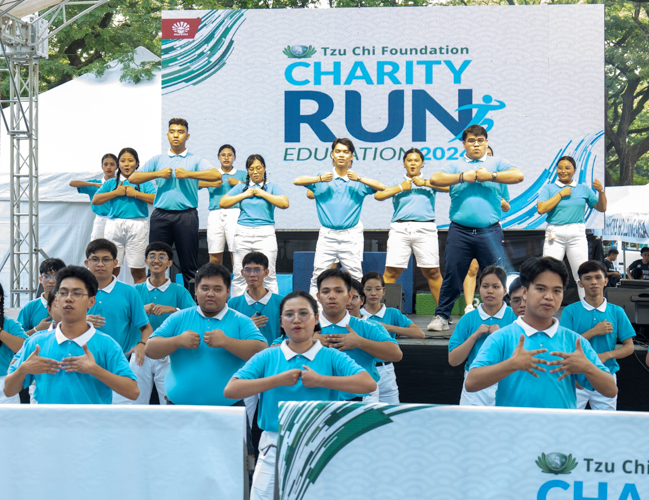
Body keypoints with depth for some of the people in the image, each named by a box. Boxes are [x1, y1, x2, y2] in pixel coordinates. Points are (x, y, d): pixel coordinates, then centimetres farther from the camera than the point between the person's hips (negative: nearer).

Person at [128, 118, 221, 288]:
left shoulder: (195, 160, 8)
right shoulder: (157, 160, 15)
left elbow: (216, 175, -9)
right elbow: (133, 178, 7)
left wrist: (188, 174, -13)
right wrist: (158, 173, -5)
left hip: (186, 215, -2)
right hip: (161, 215, 2)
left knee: (189, 265, 1)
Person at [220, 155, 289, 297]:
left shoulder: (271, 187, 7)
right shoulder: (241, 187, 13)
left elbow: (285, 203, -10)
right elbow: (223, 203, 4)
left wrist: (262, 193, -6)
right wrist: (245, 194, -1)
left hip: (265, 234, -2)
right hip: (243, 233, 2)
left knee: (268, 275, -4)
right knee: (239, 276, 4)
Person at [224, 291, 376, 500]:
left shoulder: (331, 357, 2)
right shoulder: (267, 357, 6)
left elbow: (369, 384, -12)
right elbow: (230, 390, -5)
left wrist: (320, 380, -14)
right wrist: (278, 380, -10)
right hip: (275, 449, 1)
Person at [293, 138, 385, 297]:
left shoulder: (359, 181, 7)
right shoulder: (323, 178, 9)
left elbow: (381, 187, -6)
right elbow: (297, 181, -1)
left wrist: (359, 179, -15)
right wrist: (320, 179, -13)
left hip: (351, 235, 0)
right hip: (327, 235, 0)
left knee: (355, 276, -1)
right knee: (318, 275, -3)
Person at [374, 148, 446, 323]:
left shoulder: (430, 182, 18)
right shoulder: (397, 183, 20)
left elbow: (450, 187, 1)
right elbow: (378, 195, 6)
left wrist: (425, 183, 1)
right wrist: (401, 187, 3)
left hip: (425, 228, 0)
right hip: (400, 229, 0)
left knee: (432, 272, -1)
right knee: (391, 272, -6)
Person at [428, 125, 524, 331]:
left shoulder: (496, 163, 13)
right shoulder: (455, 165, 15)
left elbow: (518, 176, -3)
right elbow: (435, 179, -3)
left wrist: (490, 176, -8)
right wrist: (463, 177, -9)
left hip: (489, 231, 0)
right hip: (460, 231, 0)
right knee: (452, 276, 2)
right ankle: (441, 317, 12)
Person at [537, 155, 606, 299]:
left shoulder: (583, 189, 13)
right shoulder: (548, 188, 7)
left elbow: (602, 208, 15)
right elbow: (541, 209, -9)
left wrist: (601, 191, -3)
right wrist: (561, 194, -7)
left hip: (577, 235, 1)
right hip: (555, 236, -1)